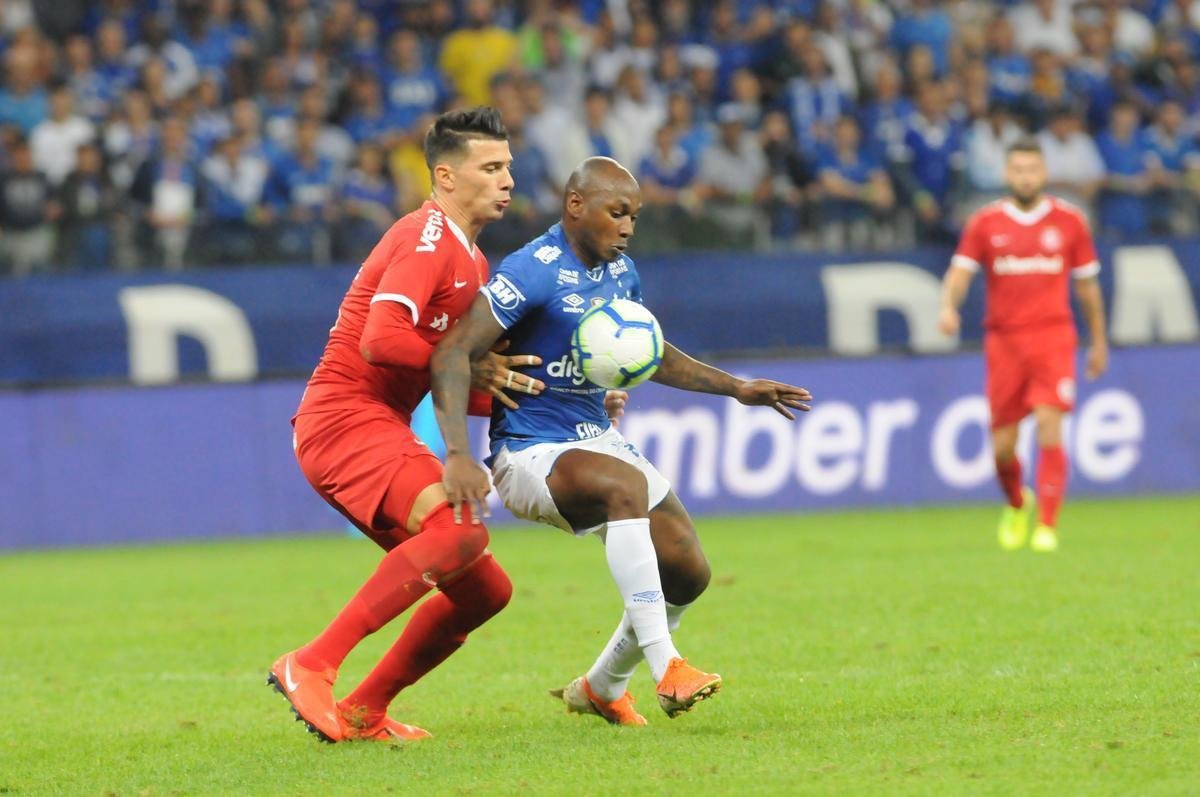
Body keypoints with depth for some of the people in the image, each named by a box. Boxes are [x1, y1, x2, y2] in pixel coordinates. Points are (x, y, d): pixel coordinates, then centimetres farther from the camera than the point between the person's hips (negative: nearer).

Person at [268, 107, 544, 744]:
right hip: (343, 417, -10)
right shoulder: (427, 238, -11)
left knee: (485, 590, 9)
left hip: (384, 429, 10)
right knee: (460, 528, -31)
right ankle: (310, 667, -30)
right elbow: (381, 340, -26)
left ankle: (362, 712, 17)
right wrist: (469, 368, -16)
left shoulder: (471, 261, 22)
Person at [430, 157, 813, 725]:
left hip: (598, 440, 9)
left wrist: (736, 388, 21)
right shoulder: (535, 270, -18)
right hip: (530, 455, -9)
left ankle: (602, 688, 26)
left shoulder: (620, 273, 8)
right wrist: (458, 456, -35)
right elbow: (453, 352, -25)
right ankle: (666, 668, -38)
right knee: (626, 486, -37)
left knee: (686, 574, 2)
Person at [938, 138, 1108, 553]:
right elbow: (959, 272, -3)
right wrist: (948, 307, -24)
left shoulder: (1069, 220, 5)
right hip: (1003, 339, 1)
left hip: (1053, 337, -1)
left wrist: (1099, 343, 18)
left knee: (1049, 429, -17)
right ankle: (1017, 504, 35)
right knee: (1003, 445, 3)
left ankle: (1047, 526, -13)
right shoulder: (985, 223, 4)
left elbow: (1087, 284, 13)